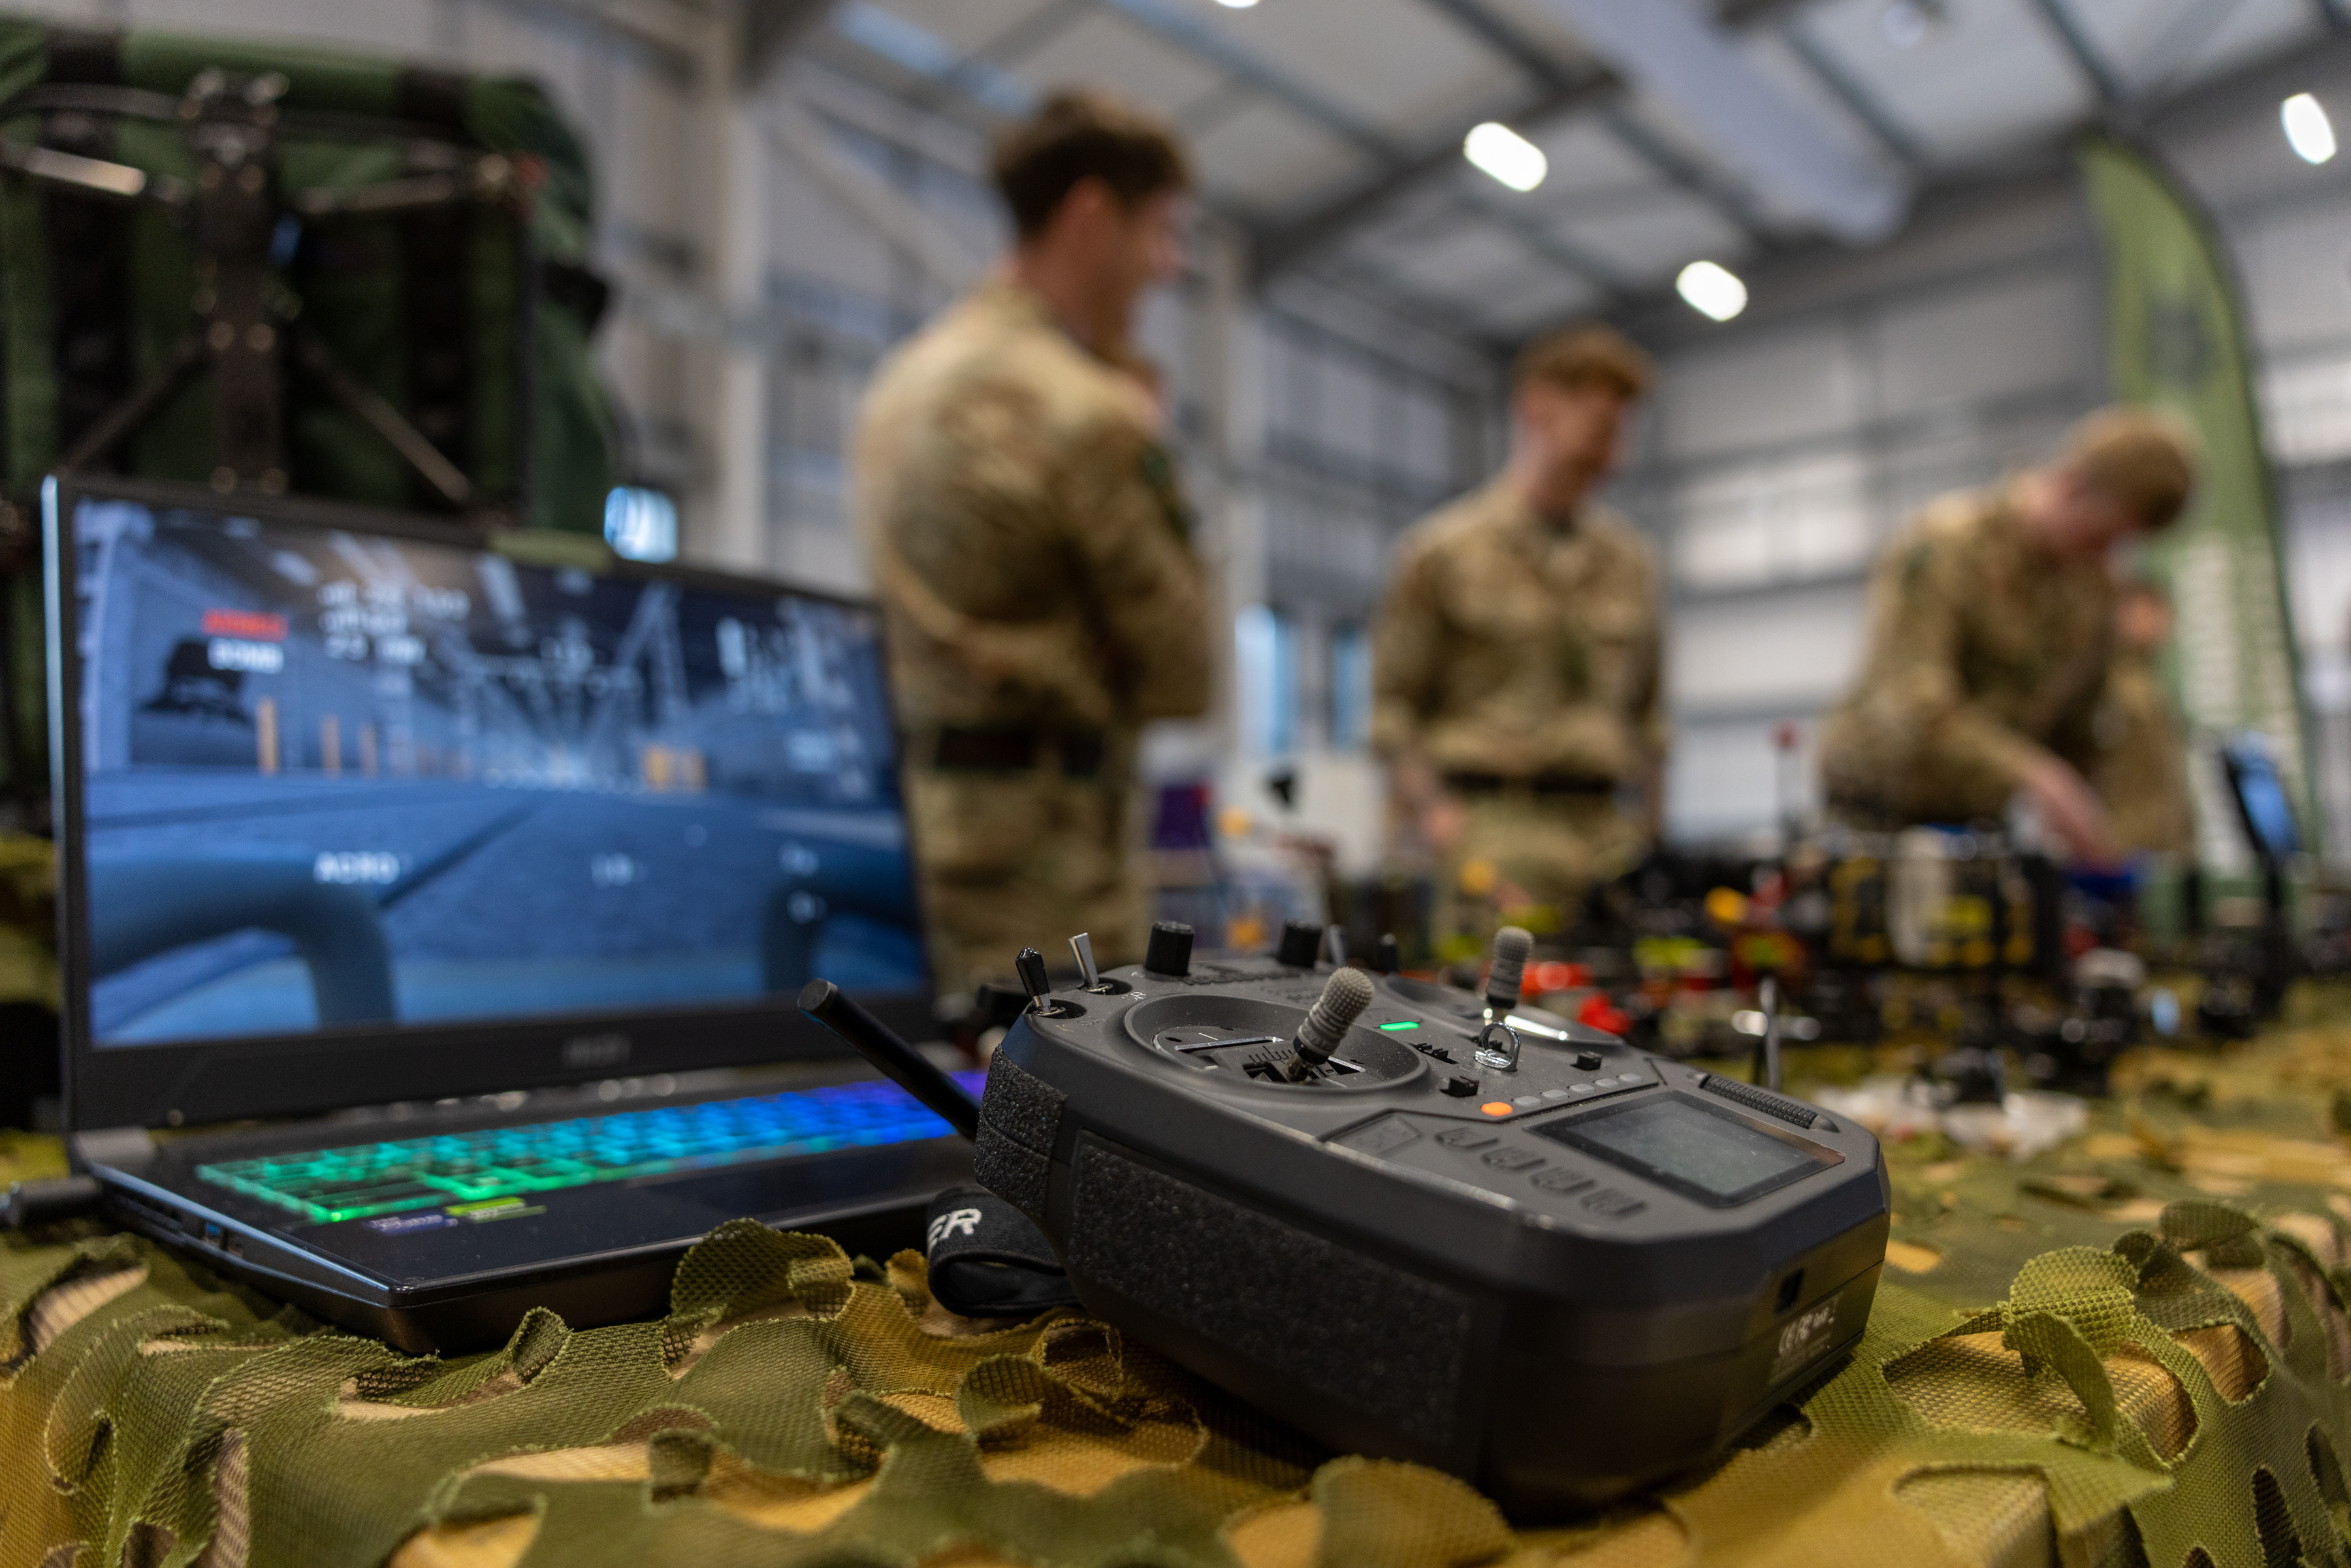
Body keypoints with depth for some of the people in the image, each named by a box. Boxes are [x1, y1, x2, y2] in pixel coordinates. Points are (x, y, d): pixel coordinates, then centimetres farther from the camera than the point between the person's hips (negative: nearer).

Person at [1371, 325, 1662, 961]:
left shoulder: (1628, 561, 20)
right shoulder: (1444, 549, 4)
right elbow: (1393, 705, 1)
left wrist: (1645, 822, 15)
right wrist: (1435, 816, -11)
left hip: (1608, 830, 5)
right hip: (1497, 829, -5)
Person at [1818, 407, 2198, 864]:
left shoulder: (2094, 585, 8)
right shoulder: (1942, 547, -16)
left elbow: (2074, 734, 15)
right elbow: (1912, 705, -30)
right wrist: (2036, 779, -41)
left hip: (1979, 822, 6)